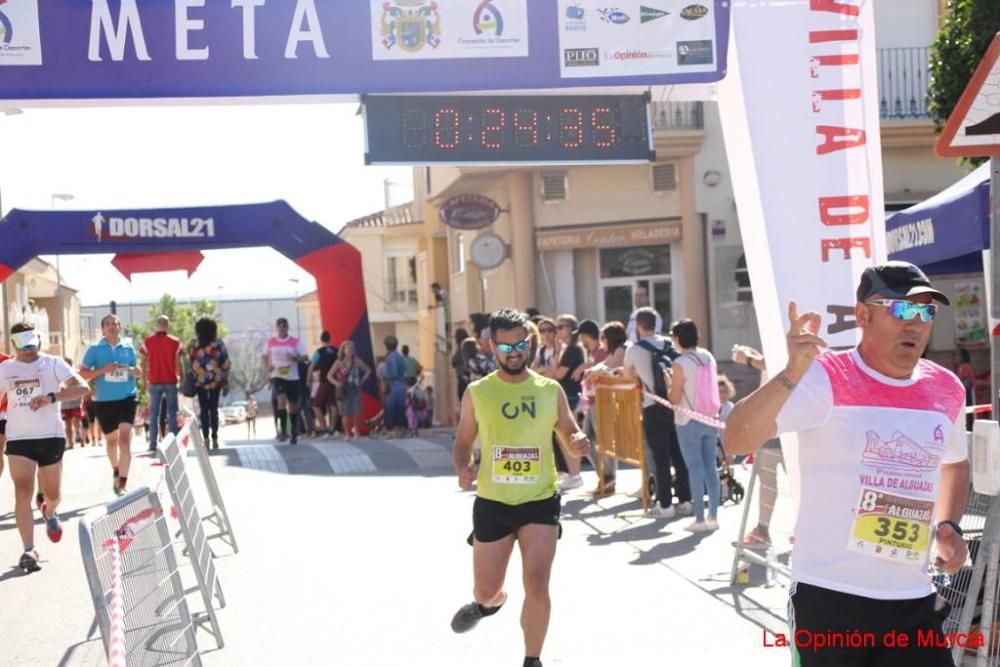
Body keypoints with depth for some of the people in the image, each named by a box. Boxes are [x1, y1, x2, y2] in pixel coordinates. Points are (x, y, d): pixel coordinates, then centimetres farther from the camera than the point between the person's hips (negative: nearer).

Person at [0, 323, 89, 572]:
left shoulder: (53, 364, -3)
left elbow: (82, 387, -15)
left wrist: (50, 397, -29)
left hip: (51, 437, -1)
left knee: (52, 494, 13)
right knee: (23, 492, -14)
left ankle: (49, 513, 49)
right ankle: (29, 550, -14)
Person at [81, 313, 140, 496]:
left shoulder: (128, 347, 5)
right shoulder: (95, 349, -1)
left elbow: (138, 372, 17)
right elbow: (83, 374, -2)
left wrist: (132, 370, -7)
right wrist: (103, 370, -16)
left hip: (127, 398, 0)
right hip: (104, 401, 1)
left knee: (125, 439, -14)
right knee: (111, 440, 17)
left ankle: (122, 482, -16)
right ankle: (116, 470, 44)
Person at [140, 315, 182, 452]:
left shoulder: (147, 342, 0)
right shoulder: (175, 342, -3)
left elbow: (144, 363, 0)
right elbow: (178, 363, -4)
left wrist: (144, 381, 8)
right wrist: (181, 379, 4)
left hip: (154, 382, 1)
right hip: (171, 381, -1)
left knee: (154, 413, 5)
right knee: (172, 413, 6)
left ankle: (153, 444, 1)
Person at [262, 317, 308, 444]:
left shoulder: (296, 342, -1)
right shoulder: (270, 342, 4)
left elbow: (304, 357, -3)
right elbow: (265, 356, 17)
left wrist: (294, 358, -23)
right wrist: (267, 366, -2)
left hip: (292, 377, 0)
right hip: (277, 376, 0)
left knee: (293, 405, 7)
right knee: (281, 399, -21)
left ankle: (294, 433, 20)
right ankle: (282, 430, -18)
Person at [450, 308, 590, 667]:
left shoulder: (550, 390, -1)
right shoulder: (477, 392, -1)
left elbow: (571, 438, 6)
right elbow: (463, 441, 8)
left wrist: (578, 444, -18)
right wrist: (463, 468, -13)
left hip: (540, 502, 0)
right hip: (492, 503, 1)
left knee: (537, 586, -10)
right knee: (486, 591, 9)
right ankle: (489, 602, 49)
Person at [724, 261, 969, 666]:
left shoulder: (946, 390, 5)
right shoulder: (826, 378, -11)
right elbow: (736, 442, -24)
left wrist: (949, 525, 9)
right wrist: (792, 375, -36)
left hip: (914, 601, 5)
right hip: (830, 596, -4)